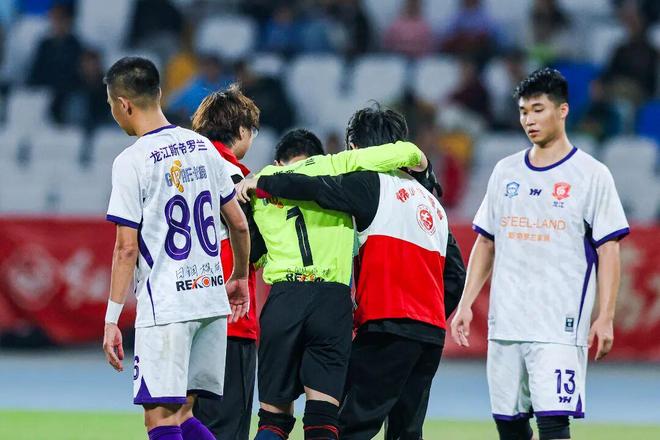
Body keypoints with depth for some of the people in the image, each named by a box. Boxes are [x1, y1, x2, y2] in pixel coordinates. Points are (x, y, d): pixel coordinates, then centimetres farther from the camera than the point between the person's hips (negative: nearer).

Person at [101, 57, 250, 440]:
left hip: (164, 307, -7)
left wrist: (112, 320, -8)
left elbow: (127, 248, -12)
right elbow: (239, 224, 15)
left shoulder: (131, 162, -9)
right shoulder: (202, 147, 9)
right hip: (212, 299, 7)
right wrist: (240, 278, 31)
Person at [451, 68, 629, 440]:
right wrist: (466, 304, 10)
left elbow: (609, 251, -4)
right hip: (504, 323, 5)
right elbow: (486, 242, 18)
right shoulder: (506, 172, 13)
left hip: (559, 326, -5)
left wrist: (605, 318, -11)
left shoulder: (591, 175, -2)